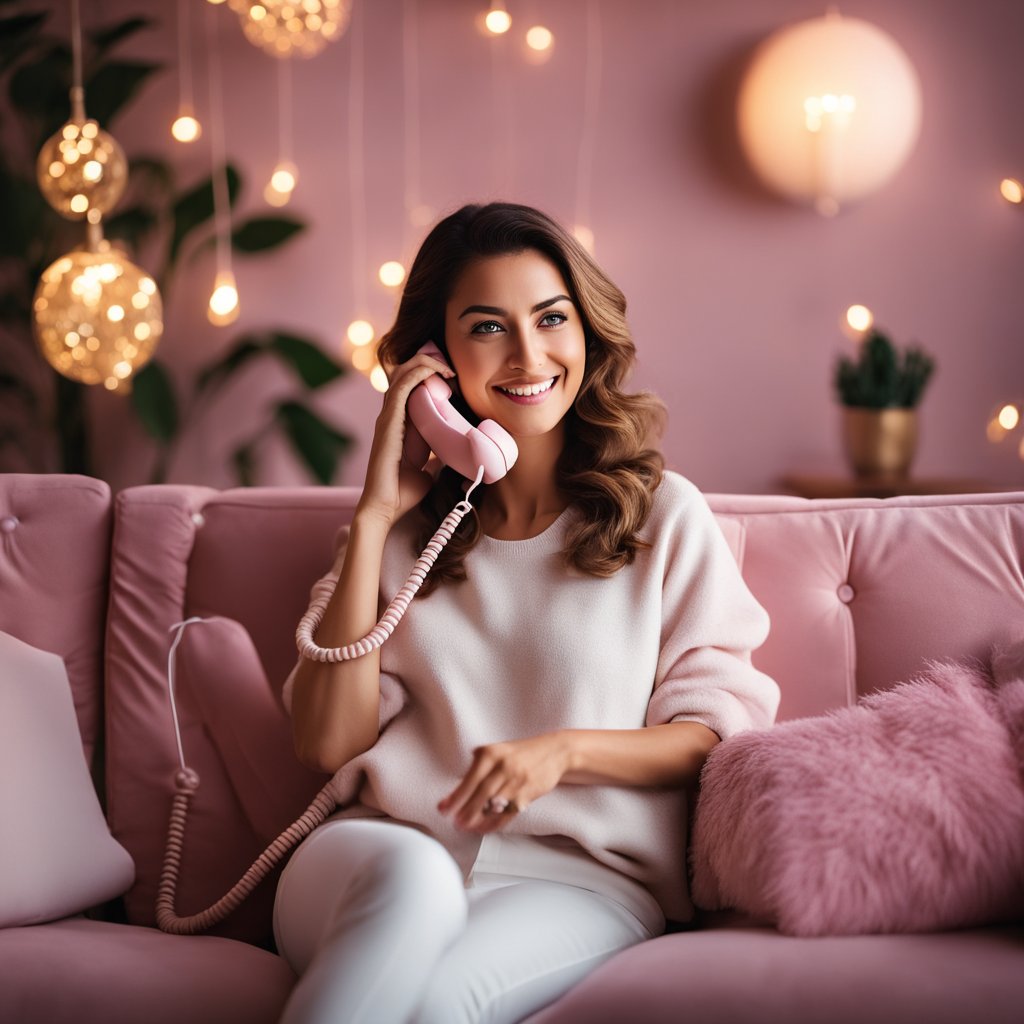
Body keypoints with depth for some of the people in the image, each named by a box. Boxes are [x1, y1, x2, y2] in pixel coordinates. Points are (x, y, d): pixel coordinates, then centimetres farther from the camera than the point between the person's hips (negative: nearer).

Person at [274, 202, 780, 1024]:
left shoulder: (664, 515, 9)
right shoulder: (403, 526, 16)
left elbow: (717, 733, 5)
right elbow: (329, 741, 3)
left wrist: (566, 750, -14)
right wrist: (375, 514, 0)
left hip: (581, 873, -2)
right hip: (381, 858, 2)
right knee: (410, 875, -36)